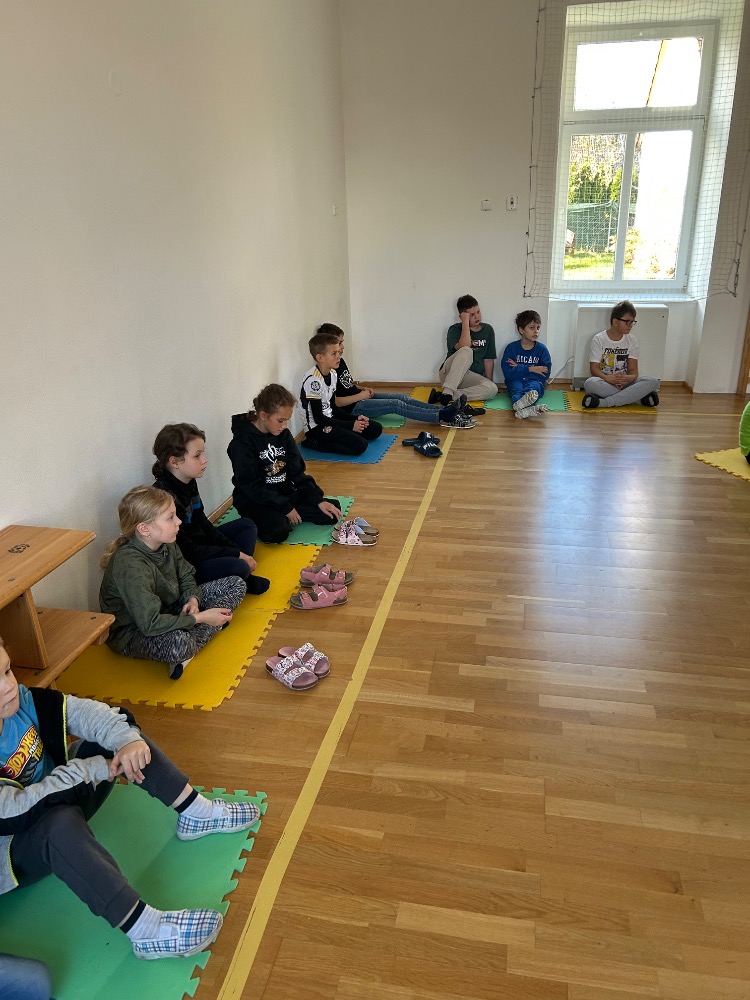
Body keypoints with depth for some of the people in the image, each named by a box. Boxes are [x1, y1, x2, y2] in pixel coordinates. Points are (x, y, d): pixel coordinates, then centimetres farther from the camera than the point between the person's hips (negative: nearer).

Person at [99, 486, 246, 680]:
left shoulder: (166, 543, -7)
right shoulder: (130, 566, -31)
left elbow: (186, 576, 9)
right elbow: (151, 623, -34)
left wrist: (193, 599, -12)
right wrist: (200, 617, -28)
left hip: (168, 610, 9)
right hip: (133, 633, -9)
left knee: (236, 585, 2)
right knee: (178, 644, -45)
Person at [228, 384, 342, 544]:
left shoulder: (284, 435, 2)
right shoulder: (242, 441, -16)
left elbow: (297, 473, 4)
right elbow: (251, 487, -19)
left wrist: (318, 499, -9)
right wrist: (285, 508, -20)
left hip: (285, 494, 7)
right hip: (254, 500, -6)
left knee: (333, 510, -8)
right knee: (278, 531, -36)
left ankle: (283, 517, -2)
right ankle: (259, 519, -5)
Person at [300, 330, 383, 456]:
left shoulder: (333, 373, 6)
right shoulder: (313, 380, -22)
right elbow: (318, 418, -21)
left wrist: (355, 419, 0)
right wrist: (351, 425, -18)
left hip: (330, 419, 9)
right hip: (317, 427, -9)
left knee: (376, 429, 6)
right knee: (360, 445, -25)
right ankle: (313, 443, -11)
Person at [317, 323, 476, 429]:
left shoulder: (340, 361, 12)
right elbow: (334, 401, -23)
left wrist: (362, 388, 6)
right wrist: (360, 395, -17)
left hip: (359, 398, 10)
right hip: (351, 408, -10)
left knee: (402, 398, -4)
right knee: (396, 405, -21)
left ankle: (446, 410, -13)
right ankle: (442, 417, -25)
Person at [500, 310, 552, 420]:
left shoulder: (542, 349, 5)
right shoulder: (511, 348, 2)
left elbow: (545, 374, -5)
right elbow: (507, 373, -9)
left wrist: (519, 368, -7)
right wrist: (530, 369, -12)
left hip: (534, 381, 0)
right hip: (516, 381, 0)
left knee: (533, 386, -34)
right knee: (516, 387, -35)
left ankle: (519, 404, -69)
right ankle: (526, 408, -69)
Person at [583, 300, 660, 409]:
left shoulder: (632, 340, 8)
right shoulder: (599, 339, -2)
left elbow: (633, 369, 1)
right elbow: (594, 368, -8)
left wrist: (631, 377, -25)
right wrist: (607, 378, -30)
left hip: (625, 382, 3)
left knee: (652, 382, -25)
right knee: (590, 383, -39)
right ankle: (640, 397, -31)